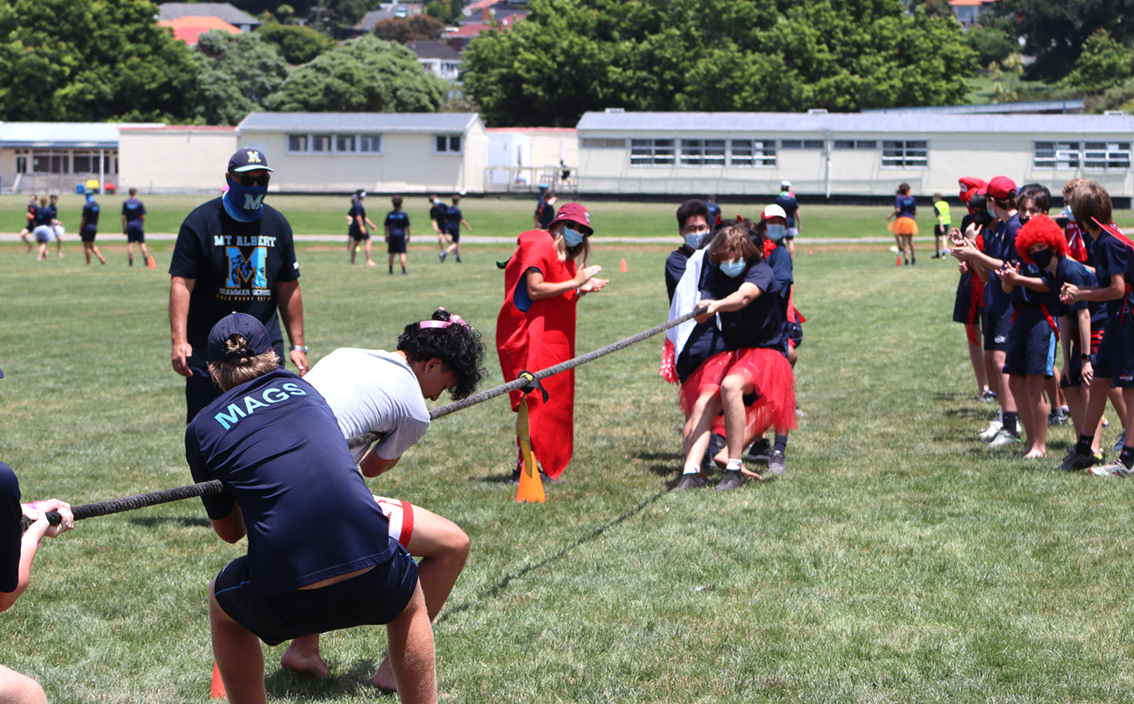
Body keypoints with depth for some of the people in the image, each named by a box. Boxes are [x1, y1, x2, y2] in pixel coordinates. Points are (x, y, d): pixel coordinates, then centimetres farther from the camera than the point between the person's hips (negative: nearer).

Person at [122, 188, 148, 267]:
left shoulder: (125, 203, 2)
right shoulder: (139, 203, -3)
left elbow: (123, 217, 1)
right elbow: (143, 216, -2)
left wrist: (124, 228, 7)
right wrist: (142, 224, 14)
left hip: (129, 226, 1)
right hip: (138, 225, -1)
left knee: (130, 243, 1)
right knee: (142, 243, 4)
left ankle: (130, 261, -2)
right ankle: (146, 259, 2)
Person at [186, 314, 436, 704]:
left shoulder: (202, 429, 12)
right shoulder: (301, 387, 21)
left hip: (285, 598, -2)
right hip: (375, 582, 2)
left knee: (222, 603, 32)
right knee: (409, 599, 36)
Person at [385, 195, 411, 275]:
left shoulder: (389, 214, 2)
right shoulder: (404, 214, -4)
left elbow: (386, 226, 7)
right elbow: (407, 226, -2)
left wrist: (386, 236, 16)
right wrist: (408, 236, 7)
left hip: (392, 235, 2)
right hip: (401, 235, -2)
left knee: (392, 254, 9)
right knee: (402, 253, -1)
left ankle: (391, 271, 12)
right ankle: (403, 271, -7)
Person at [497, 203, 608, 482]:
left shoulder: (568, 258, 21)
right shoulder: (540, 245, -7)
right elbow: (535, 289, -18)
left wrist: (583, 290, 5)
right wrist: (574, 283, -17)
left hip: (556, 341, 10)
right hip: (532, 337, -10)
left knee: (556, 401, 7)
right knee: (534, 399, -12)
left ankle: (545, 464, 12)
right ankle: (524, 466, -10)